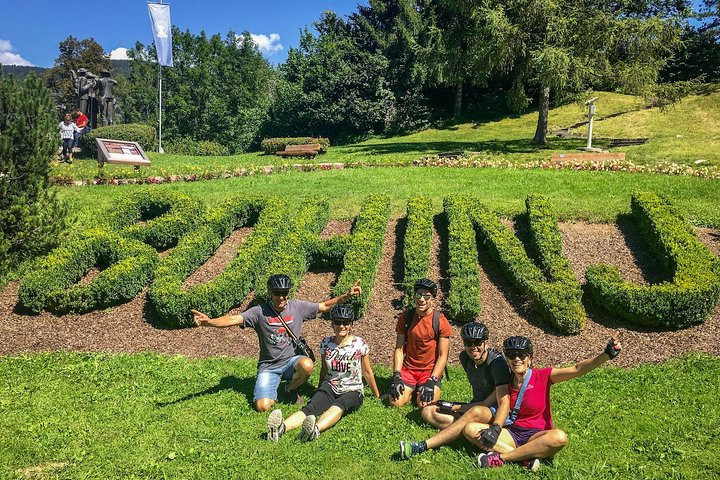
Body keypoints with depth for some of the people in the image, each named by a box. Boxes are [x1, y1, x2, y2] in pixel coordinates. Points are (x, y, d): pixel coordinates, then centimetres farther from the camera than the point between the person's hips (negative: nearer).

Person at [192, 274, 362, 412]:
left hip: (291, 361, 2)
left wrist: (346, 296, -6)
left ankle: (291, 389, 2)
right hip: (268, 367, -2)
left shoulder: (298, 307, -3)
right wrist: (209, 322, -40)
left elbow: (325, 306, 6)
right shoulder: (259, 312, -10)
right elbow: (234, 319, -22)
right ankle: (271, 391, 17)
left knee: (307, 365, -33)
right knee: (263, 406, -22)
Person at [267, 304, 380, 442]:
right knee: (310, 408, -30)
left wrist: (377, 396, 15)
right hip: (330, 388, 3)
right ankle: (282, 427, -58)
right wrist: (319, 392, 28)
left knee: (339, 405, -39)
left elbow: (367, 372, 7)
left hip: (353, 391, -2)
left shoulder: (359, 344, -4)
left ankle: (316, 428, -68)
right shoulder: (326, 343, 4)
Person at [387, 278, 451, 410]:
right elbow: (399, 349, 1)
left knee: (425, 405, -22)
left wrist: (432, 382, -17)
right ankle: (411, 390, 16)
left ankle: (421, 391, 12)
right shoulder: (405, 317, 0)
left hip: (430, 371, -2)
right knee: (395, 402, -15)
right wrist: (396, 376, -10)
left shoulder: (440, 321, -8)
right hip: (408, 369, 2)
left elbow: (442, 356, -8)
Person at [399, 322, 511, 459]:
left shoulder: (497, 362, -21)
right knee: (429, 412, -7)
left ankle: (422, 446, -46)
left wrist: (495, 429, -42)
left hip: (495, 412, -8)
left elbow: (503, 401, -28)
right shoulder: (465, 358, -1)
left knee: (476, 412, -42)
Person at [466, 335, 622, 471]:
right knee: (470, 429, -19)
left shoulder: (543, 376, -7)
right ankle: (526, 457, -29)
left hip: (537, 434, -3)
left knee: (560, 438, -38)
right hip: (511, 433, 3)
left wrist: (606, 355, -27)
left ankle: (502, 457, -28)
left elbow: (578, 369, -16)